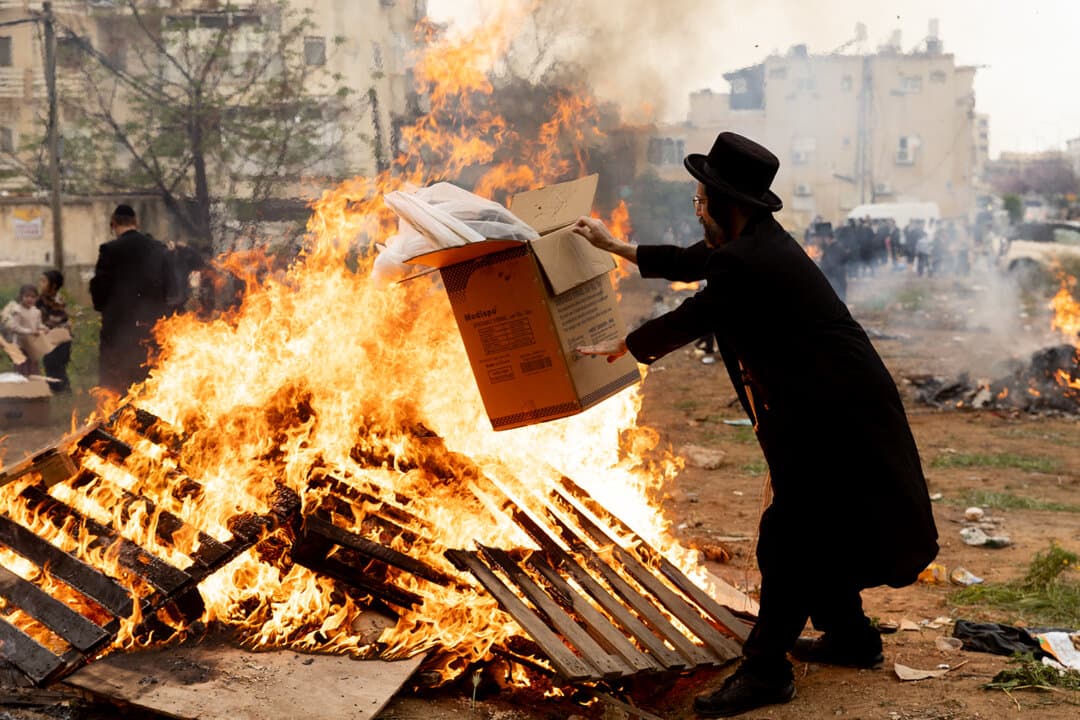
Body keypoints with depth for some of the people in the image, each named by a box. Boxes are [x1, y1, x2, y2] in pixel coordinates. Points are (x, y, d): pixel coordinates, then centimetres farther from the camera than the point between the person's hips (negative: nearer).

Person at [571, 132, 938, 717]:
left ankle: (764, 669, 3)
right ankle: (850, 637, 35)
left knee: (787, 541, -4)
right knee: (817, 533, 22)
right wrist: (615, 246, 31)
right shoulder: (758, 241, 10)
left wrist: (623, 346, 9)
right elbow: (692, 262, 24)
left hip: (831, 419, -10)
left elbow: (689, 319, -9)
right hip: (836, 408, 10)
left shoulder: (742, 262, -21)